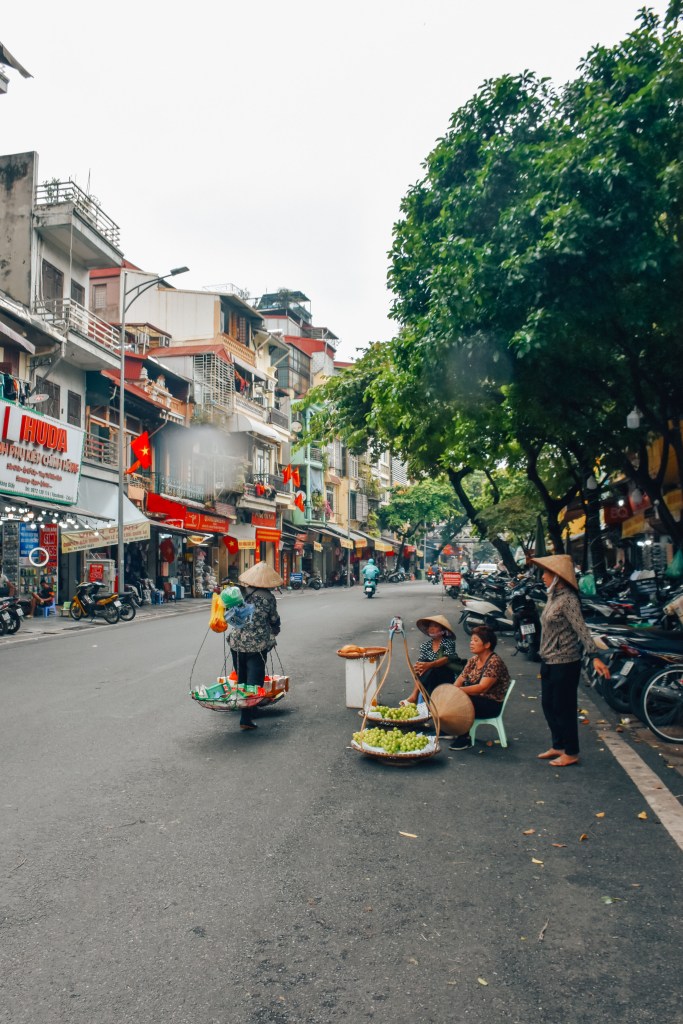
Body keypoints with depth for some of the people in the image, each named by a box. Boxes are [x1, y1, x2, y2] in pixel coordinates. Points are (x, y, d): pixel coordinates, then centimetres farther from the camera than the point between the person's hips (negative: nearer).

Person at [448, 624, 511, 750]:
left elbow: (482, 688, -29)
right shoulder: (474, 660, 8)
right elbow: (461, 678, 4)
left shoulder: (494, 662, -19)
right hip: (477, 698, 8)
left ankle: (465, 739, -9)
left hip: (492, 704, -8)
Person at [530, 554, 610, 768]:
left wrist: (594, 656, -33)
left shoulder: (568, 599, -17)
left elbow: (581, 629, -25)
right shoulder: (554, 596, 11)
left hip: (564, 663, -10)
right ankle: (557, 746, 30)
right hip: (549, 662, 10)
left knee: (563, 708, 0)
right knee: (548, 705, 17)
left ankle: (571, 753, 13)